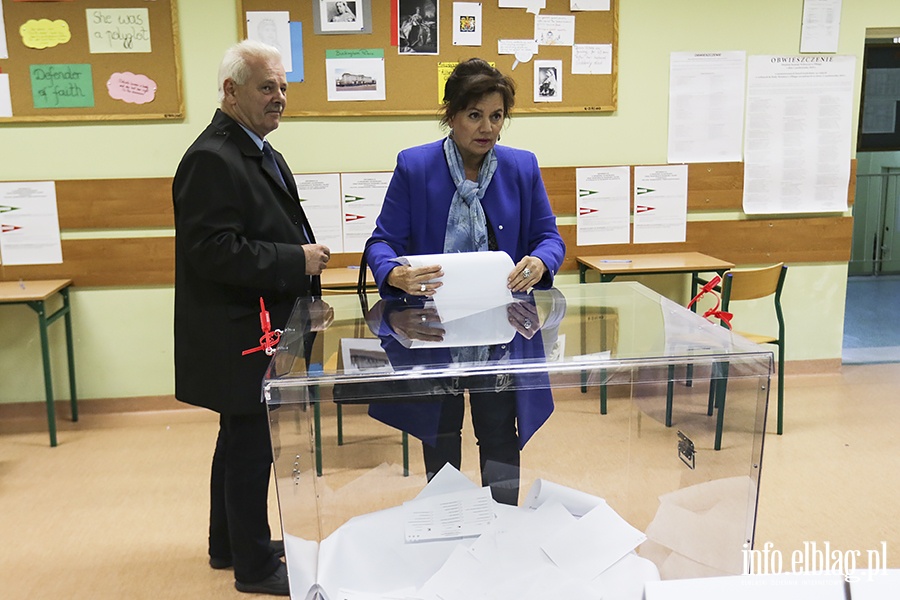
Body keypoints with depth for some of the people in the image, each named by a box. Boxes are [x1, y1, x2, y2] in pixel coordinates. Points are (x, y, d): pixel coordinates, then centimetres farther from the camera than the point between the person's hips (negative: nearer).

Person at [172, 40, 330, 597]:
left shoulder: (259, 152, 13)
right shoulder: (212, 159, -19)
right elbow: (214, 252, -26)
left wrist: (306, 255, 7)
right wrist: (297, 262, -21)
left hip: (260, 328, 11)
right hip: (239, 336, -10)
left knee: (240, 439, 21)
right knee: (251, 445, 2)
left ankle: (230, 544, 38)